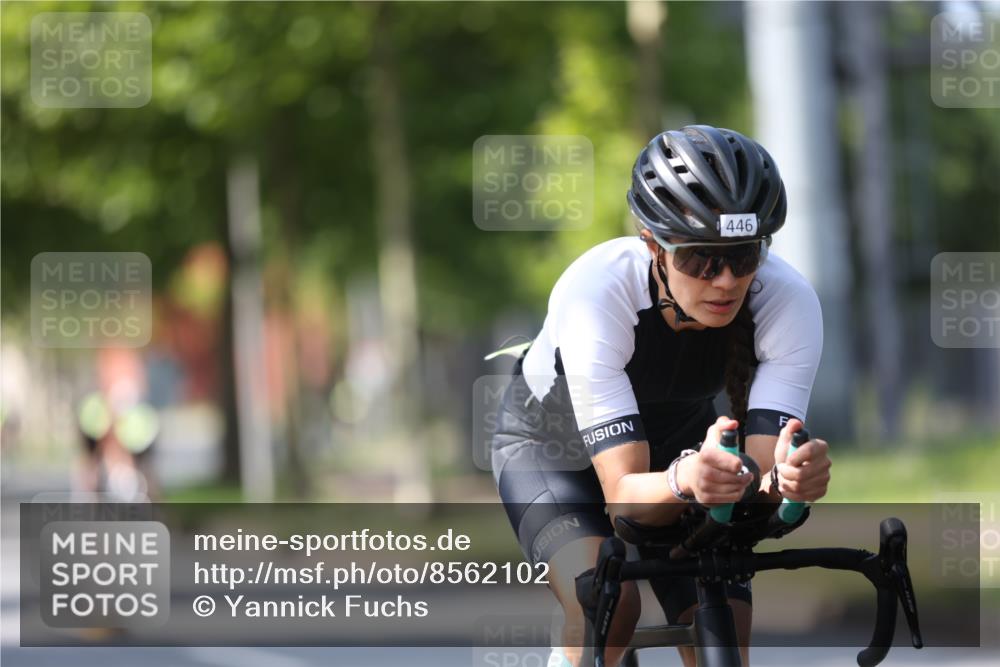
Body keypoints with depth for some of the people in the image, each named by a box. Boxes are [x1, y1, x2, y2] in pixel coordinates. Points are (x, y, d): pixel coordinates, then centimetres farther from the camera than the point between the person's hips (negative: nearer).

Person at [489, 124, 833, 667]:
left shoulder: (789, 302, -31)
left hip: (679, 445, 3)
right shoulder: (594, 292, -39)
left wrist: (789, 476, -59)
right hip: (553, 444, -3)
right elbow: (622, 494, -43)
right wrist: (685, 481, -65)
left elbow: (757, 492, -36)